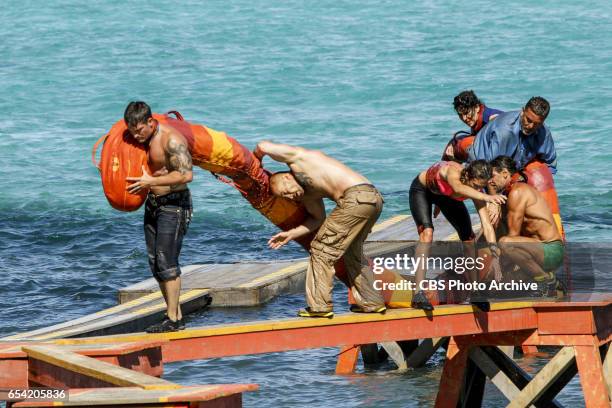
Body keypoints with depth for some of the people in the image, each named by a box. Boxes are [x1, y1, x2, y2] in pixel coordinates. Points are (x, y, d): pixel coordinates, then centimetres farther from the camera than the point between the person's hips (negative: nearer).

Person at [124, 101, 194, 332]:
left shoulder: (171, 139, -19)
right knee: (155, 262, 6)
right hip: (153, 203, 9)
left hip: (174, 204, -9)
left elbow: (187, 174, -28)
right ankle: (175, 314, 12)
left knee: (166, 261, -12)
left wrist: (151, 181, -26)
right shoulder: (141, 140, 8)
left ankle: (173, 319, -9)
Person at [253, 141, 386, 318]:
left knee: (322, 248, 0)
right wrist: (290, 235, 20)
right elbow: (318, 219, 25)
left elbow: (263, 146, 1)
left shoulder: (297, 157, 5)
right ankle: (372, 302, 31)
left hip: (356, 197, -10)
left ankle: (320, 306, 0)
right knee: (351, 252, 26)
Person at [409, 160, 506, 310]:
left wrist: (495, 255, -43)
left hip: (446, 196, 5)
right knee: (427, 233, -25)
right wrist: (486, 197, -85)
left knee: (468, 237, 1)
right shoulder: (453, 171, -43)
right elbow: (459, 188, -68)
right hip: (422, 190, -5)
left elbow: (487, 226, -31)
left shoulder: (476, 190, -29)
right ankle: (419, 293, -28)